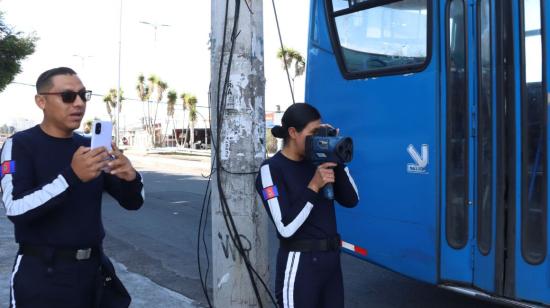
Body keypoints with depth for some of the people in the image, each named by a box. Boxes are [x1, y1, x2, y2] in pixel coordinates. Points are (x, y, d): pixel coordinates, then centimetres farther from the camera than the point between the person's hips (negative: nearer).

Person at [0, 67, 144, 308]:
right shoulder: (20, 145, -7)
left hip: (91, 269, 5)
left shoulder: (90, 146, 6)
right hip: (41, 274, -5)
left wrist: (130, 178, -17)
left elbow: (132, 202, 4)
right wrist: (71, 176, -32)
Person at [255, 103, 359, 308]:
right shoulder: (272, 169, -11)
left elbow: (350, 200, 3)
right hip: (299, 264, -6)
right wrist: (313, 187, -20)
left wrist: (337, 161, -5)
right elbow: (286, 228, -19)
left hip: (331, 259, 6)